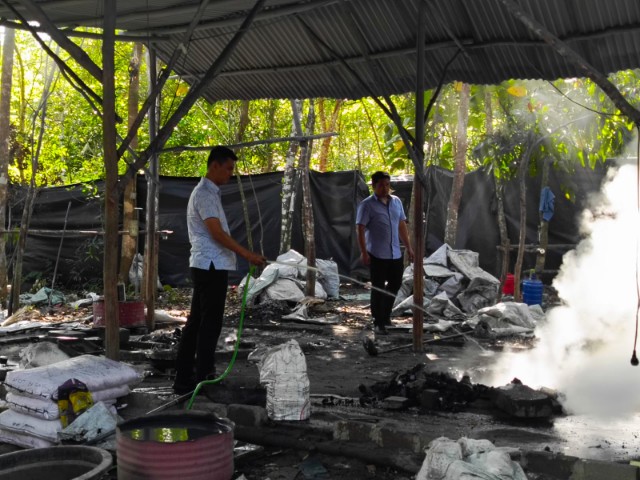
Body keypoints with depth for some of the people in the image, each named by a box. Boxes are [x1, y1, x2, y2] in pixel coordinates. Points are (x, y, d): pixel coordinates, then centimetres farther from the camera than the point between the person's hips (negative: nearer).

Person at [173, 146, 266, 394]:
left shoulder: (210, 192, 18)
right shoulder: (204, 193, -13)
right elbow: (217, 233, -20)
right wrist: (248, 254, -20)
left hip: (207, 266, 10)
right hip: (211, 266, -10)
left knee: (196, 322, 11)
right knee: (210, 323, -4)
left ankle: (184, 378, 17)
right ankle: (204, 378, 3)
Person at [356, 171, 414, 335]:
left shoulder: (396, 202, 9)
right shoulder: (367, 205, -9)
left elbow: (402, 225, 14)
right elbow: (361, 229, -11)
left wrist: (408, 247, 12)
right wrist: (364, 252, -17)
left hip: (396, 254, 6)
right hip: (377, 255, -6)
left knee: (395, 284, 15)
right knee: (378, 288, 2)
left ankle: (385, 314, 35)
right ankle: (378, 323, 12)